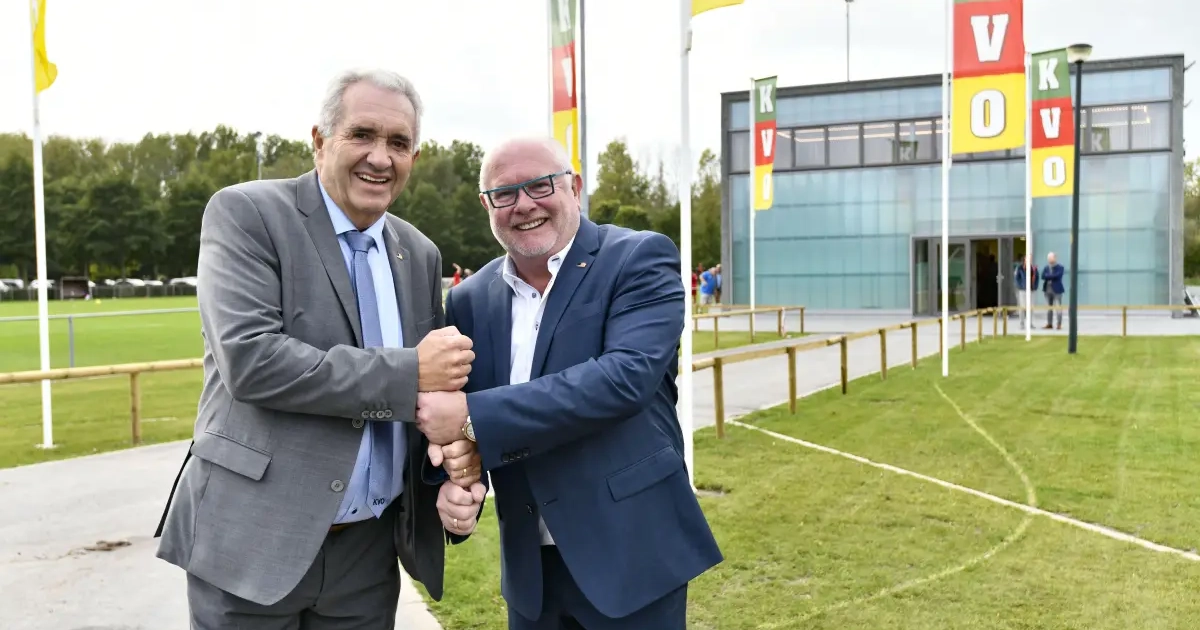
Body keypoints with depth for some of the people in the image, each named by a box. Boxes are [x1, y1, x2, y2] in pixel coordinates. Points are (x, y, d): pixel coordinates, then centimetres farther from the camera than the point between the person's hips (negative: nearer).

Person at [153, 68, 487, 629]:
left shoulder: (420, 255, 8)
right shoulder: (245, 214, -8)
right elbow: (249, 358, -21)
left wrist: (455, 482, -6)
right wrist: (407, 373, -21)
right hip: (254, 543, -4)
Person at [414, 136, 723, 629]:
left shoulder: (641, 260, -10)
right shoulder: (471, 298, 5)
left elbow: (626, 376, -25)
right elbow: (455, 409, 7)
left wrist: (473, 417, -26)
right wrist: (454, 459, -17)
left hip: (631, 553, -4)